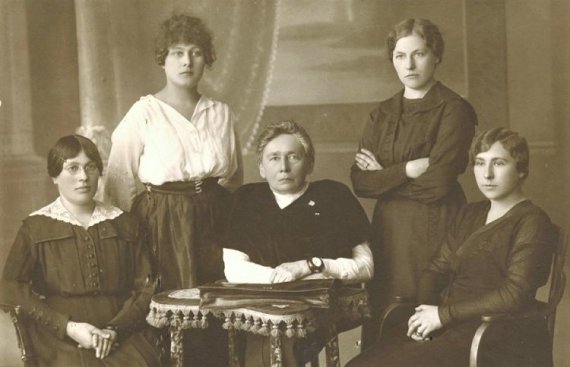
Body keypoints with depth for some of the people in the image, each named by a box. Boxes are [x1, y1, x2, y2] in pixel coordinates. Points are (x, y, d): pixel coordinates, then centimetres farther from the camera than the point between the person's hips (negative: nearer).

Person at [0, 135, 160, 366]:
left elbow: (145, 286, 11)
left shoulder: (123, 223, 15)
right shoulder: (36, 228, 8)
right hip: (61, 339, -2)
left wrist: (114, 329, -7)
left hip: (120, 335, 2)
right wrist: (68, 327, -10)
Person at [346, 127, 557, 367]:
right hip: (448, 326, 7)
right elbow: (437, 269, 18)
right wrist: (425, 312, -3)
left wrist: (443, 314, -13)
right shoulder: (469, 215, 20)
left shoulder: (532, 222, -4)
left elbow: (514, 295, -15)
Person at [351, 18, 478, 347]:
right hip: (388, 231, 5)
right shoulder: (382, 114, 14)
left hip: (434, 230, -5)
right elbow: (360, 181, 4)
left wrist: (384, 175, -2)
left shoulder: (453, 110, -5)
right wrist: (406, 170, -10)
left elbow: (436, 184, -14)